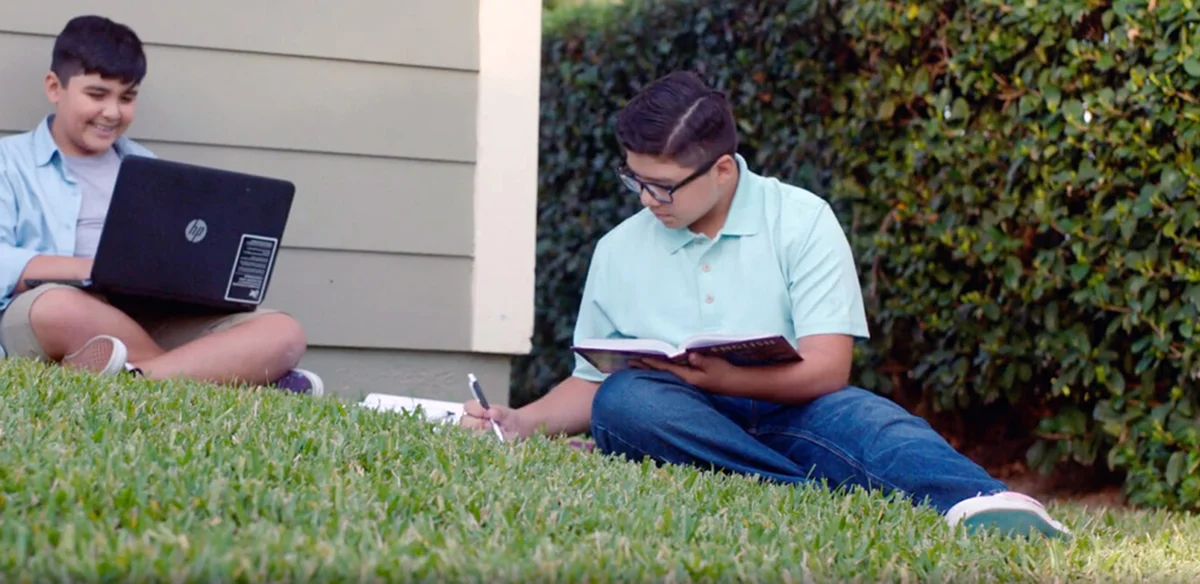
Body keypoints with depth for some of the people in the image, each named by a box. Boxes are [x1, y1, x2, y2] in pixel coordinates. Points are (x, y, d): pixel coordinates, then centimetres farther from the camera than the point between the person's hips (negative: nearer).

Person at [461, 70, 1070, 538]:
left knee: (870, 419, -35)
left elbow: (826, 369, -8)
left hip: (789, 411, -2)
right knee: (621, 399, -32)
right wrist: (522, 422, -1)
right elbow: (592, 381, 18)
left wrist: (717, 377, -21)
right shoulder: (618, 251, 11)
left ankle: (981, 507, -66)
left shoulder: (801, 220, 0)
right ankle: (839, 499, -44)